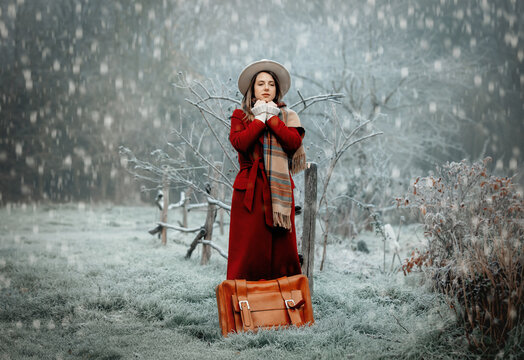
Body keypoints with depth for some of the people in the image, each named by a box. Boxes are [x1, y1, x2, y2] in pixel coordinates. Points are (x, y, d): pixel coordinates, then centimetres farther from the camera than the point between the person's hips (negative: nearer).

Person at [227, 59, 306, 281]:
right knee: (248, 247, -6)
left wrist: (271, 118, -3)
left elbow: (294, 142, -4)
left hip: (279, 187, 2)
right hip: (250, 189, -2)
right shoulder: (240, 116, 11)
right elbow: (239, 142, -9)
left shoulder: (286, 116, 16)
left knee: (282, 246, -1)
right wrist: (260, 119, -3)